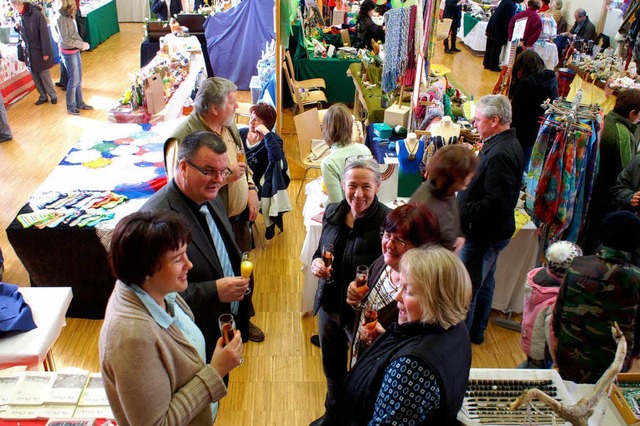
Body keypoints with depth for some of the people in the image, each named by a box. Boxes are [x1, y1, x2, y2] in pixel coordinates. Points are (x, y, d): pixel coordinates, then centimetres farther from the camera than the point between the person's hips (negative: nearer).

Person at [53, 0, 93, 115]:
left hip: (75, 50, 8)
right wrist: (81, 44, -13)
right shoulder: (61, 18, -18)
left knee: (78, 78, 14)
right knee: (74, 79, 1)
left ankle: (80, 103, 27)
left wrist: (82, 43, -2)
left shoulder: (68, 15, 6)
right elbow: (65, 39, -19)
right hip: (68, 52, -8)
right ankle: (71, 107, 14)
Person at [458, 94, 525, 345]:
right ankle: (476, 332, 39)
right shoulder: (506, 145, 8)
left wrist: (461, 212, -25)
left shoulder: (500, 154, -26)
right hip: (491, 230, 11)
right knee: (484, 282, 23)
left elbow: (495, 202, -31)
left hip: (485, 233, -11)